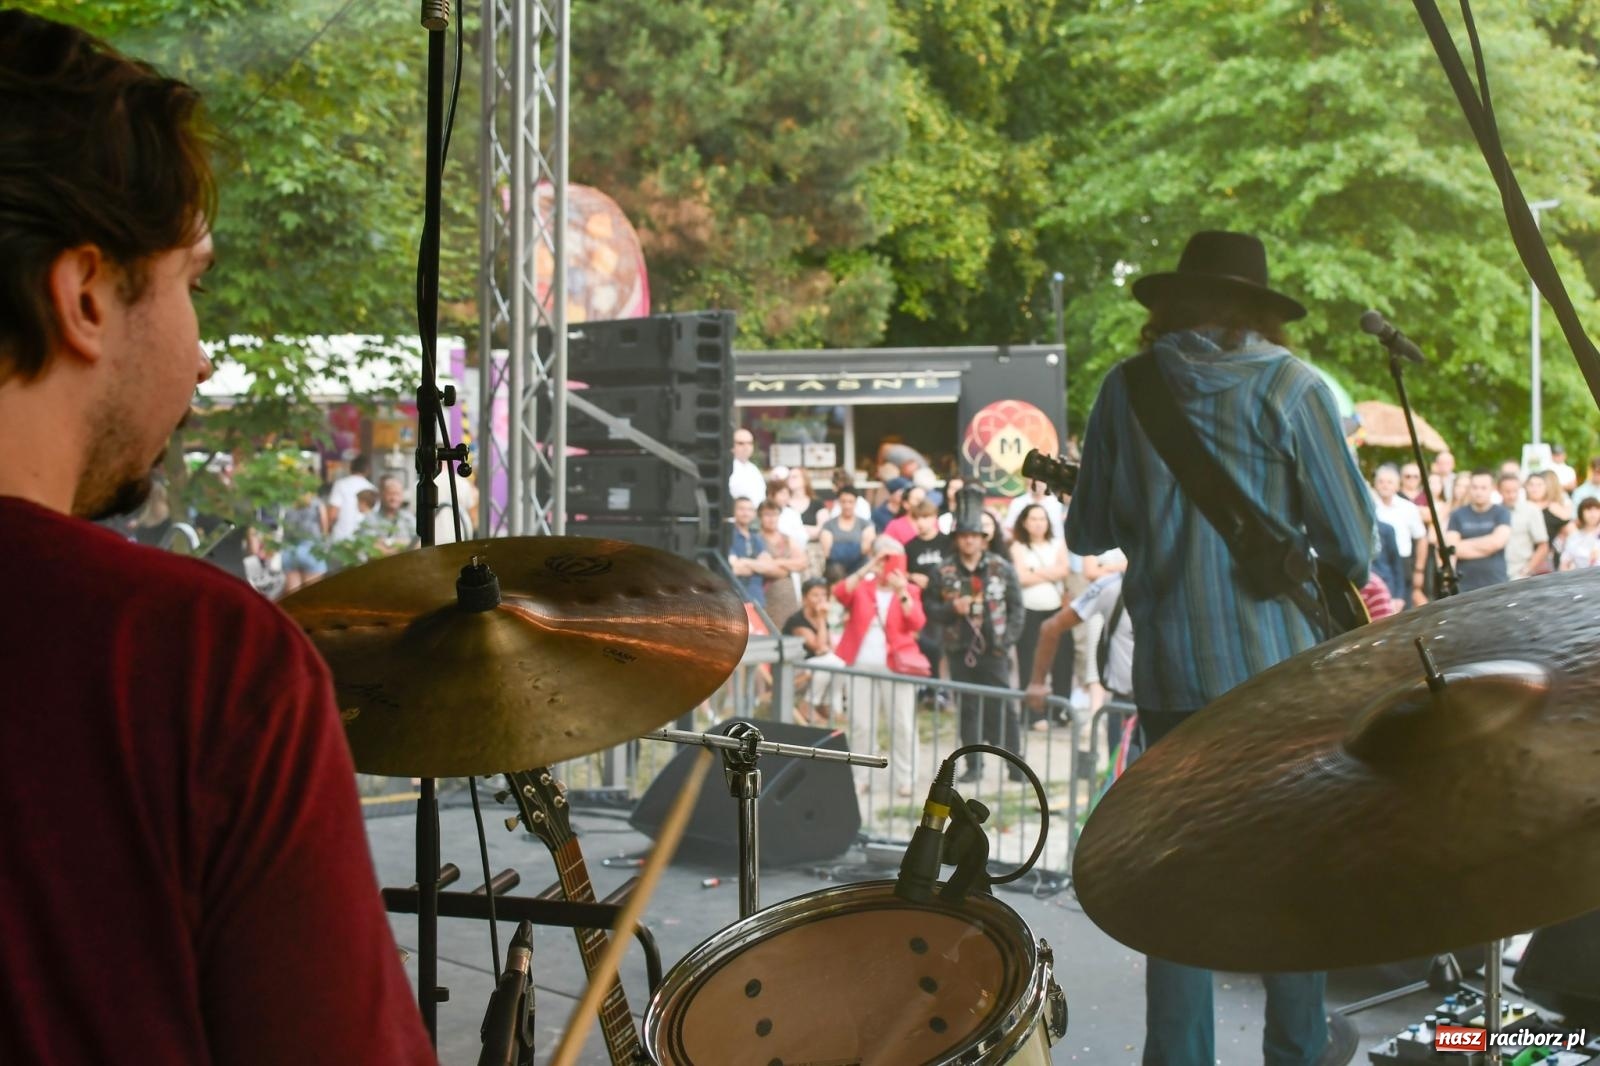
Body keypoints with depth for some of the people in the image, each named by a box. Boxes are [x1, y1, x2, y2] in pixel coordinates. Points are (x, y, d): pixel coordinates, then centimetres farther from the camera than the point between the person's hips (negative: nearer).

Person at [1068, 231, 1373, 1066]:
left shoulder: (1125, 389, 3)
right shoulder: (1289, 389, -4)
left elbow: (1086, 533, 10)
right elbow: (1352, 545, -5)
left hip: (1169, 676, 2)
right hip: (1276, 673, -2)